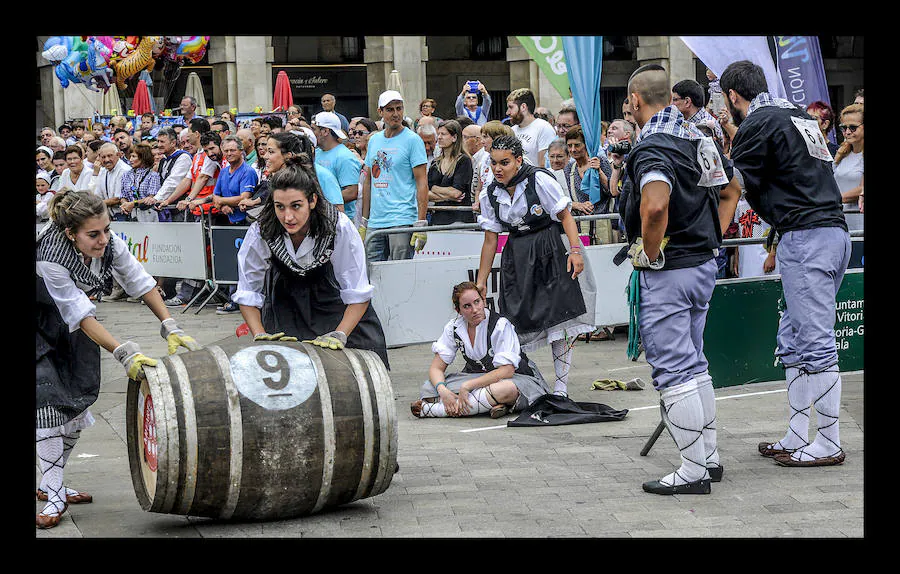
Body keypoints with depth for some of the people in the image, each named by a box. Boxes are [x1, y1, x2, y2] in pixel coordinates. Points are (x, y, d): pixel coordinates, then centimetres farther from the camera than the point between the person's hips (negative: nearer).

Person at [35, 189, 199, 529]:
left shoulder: (108, 243, -21)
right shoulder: (50, 258, -36)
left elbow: (140, 283, -10)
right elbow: (81, 316, -34)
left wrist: (171, 329, -16)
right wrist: (124, 353, -39)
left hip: (70, 329, 7)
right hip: (43, 327, -7)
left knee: (80, 399, 5)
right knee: (48, 399, -16)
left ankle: (50, 484, 19)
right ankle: (53, 495, -10)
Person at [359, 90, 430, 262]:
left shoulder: (412, 140, -3)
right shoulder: (374, 140, 15)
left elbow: (422, 183, -8)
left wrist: (421, 223, -15)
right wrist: (363, 222, 17)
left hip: (402, 221, -6)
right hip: (375, 223, 6)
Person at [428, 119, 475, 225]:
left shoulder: (464, 161, -2)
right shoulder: (435, 163, 16)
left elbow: (456, 192, -11)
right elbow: (427, 194, 8)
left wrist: (434, 188, 2)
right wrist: (448, 197, -6)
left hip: (459, 218, -5)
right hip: (438, 217, 5)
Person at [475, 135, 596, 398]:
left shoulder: (540, 180, -11)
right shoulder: (490, 195, 3)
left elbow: (565, 216, -7)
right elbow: (490, 240, 9)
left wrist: (575, 251, -18)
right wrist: (481, 281, 9)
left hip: (549, 250, -4)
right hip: (516, 255, 4)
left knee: (558, 317, -8)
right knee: (516, 317, -3)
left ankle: (561, 386, -3)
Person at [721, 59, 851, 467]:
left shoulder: (758, 124, -6)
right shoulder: (798, 116, 21)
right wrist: (779, 243, 28)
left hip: (807, 236, -9)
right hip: (833, 231, 9)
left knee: (815, 343, -6)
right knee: (792, 341, 13)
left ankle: (829, 445, -2)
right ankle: (796, 439, 16)